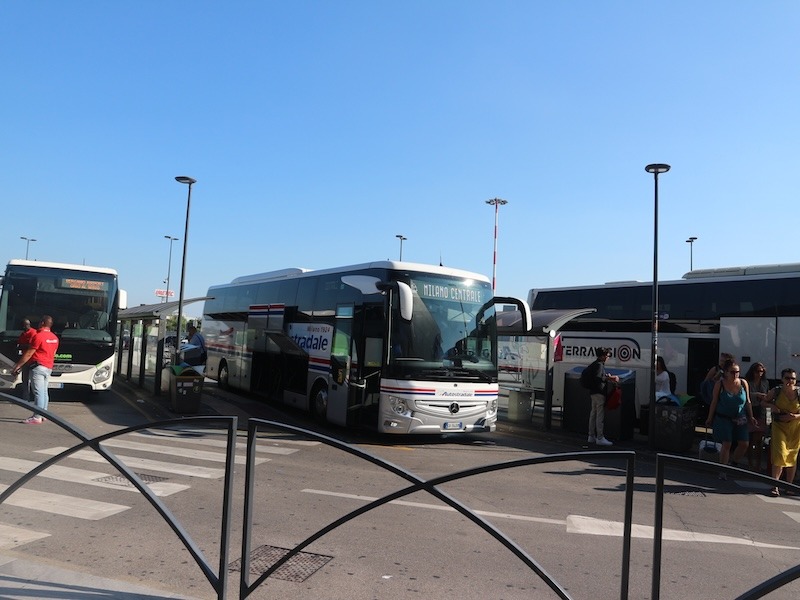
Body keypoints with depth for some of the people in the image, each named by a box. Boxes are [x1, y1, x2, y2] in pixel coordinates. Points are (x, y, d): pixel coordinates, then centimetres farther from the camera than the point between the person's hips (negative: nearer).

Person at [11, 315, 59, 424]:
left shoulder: (39, 336, -13)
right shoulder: (54, 338, 12)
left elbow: (29, 354, -13)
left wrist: (18, 365, -7)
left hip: (38, 366, -8)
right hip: (49, 367, 8)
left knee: (38, 392, -10)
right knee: (44, 391, 13)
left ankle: (37, 417, -12)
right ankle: (43, 414, 16)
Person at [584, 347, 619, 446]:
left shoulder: (595, 364, 17)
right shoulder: (599, 365, -14)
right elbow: (597, 378, -23)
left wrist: (607, 377, 18)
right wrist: (609, 378, -19)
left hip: (593, 392, 10)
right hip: (599, 392, -10)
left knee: (593, 414, 13)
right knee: (600, 415, -8)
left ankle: (591, 436, 18)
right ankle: (600, 438, -6)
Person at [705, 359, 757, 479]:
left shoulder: (743, 383, -2)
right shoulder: (719, 384, -10)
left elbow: (747, 401, 8)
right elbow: (714, 402, -3)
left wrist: (751, 417, 9)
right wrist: (710, 418, 0)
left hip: (740, 419, 4)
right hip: (723, 418, -4)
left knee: (744, 444, 3)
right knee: (726, 444, -6)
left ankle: (735, 465, 28)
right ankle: (723, 471, 5)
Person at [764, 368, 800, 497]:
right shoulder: (775, 391, -5)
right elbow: (765, 401, 12)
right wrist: (772, 406, -7)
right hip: (779, 426, -1)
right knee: (780, 454, -12)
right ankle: (775, 485, -8)